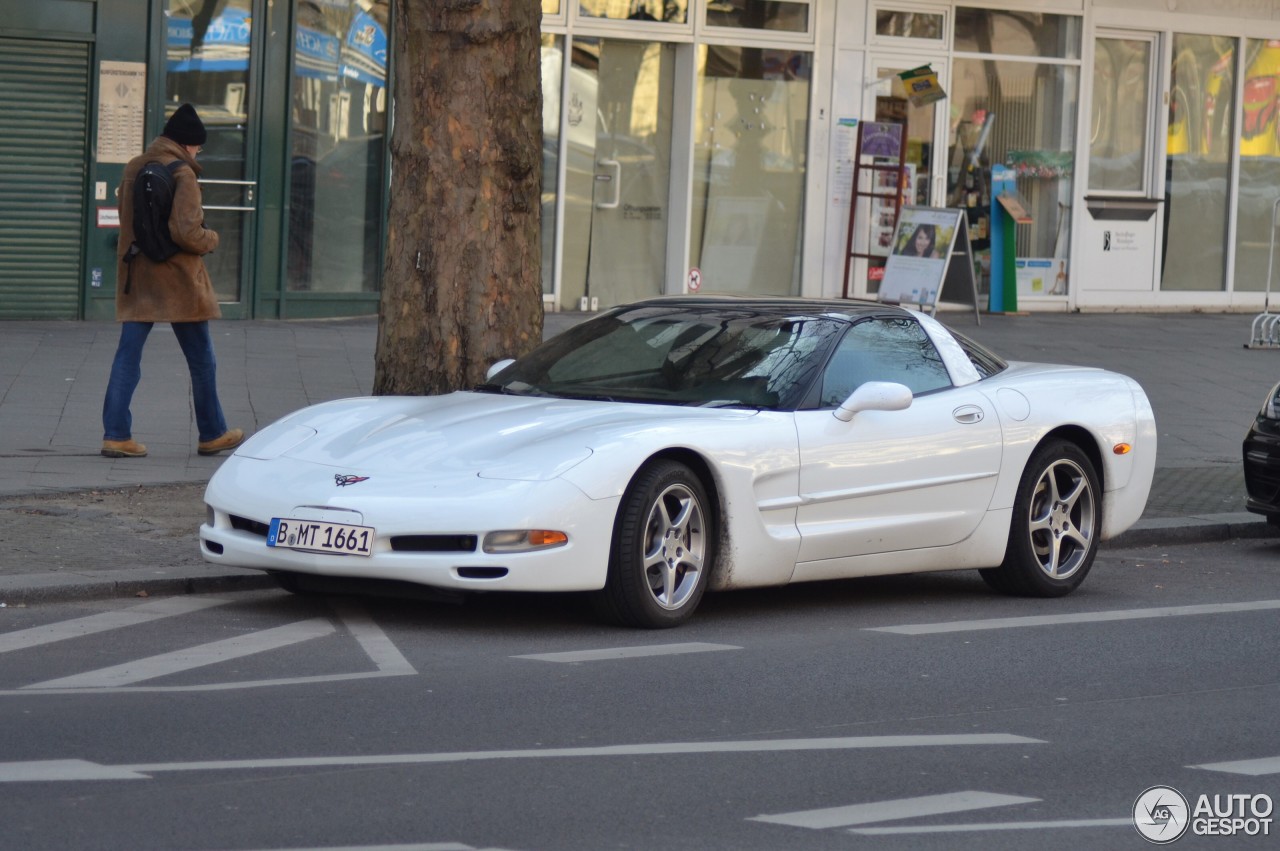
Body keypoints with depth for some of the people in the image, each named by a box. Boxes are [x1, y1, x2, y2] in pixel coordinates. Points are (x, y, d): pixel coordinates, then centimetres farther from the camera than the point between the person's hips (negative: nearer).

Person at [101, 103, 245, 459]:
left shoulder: (133, 169, 7)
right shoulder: (182, 175, -14)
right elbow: (187, 233, -21)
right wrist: (212, 239, -3)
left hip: (135, 280, 5)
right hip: (178, 283, -5)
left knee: (127, 359, 4)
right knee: (201, 361, 10)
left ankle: (116, 435, -5)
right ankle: (212, 434, 19)